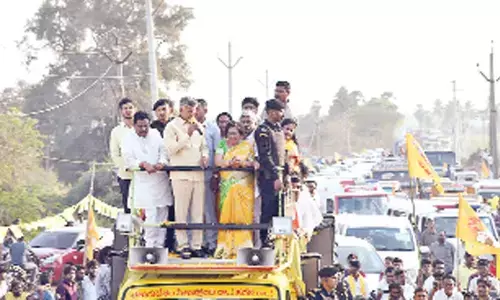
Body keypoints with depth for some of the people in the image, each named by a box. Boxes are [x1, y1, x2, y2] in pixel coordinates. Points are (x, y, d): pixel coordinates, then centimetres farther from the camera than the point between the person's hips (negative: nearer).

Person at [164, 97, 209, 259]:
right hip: (181, 174, -5)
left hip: (198, 174, 5)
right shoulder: (172, 127, -1)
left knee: (198, 212, 4)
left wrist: (204, 155, 3)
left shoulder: (198, 126, 18)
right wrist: (187, 134, -14)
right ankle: (183, 245, -1)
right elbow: (171, 149, -10)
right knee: (181, 212, -5)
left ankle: (197, 245, 8)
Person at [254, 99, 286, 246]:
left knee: (277, 212, 10)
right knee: (268, 212, -8)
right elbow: (265, 156, -17)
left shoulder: (279, 129, 18)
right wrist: (276, 177, -21)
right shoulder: (263, 130, -10)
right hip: (269, 177, -9)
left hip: (279, 175, 9)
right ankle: (265, 242, -4)